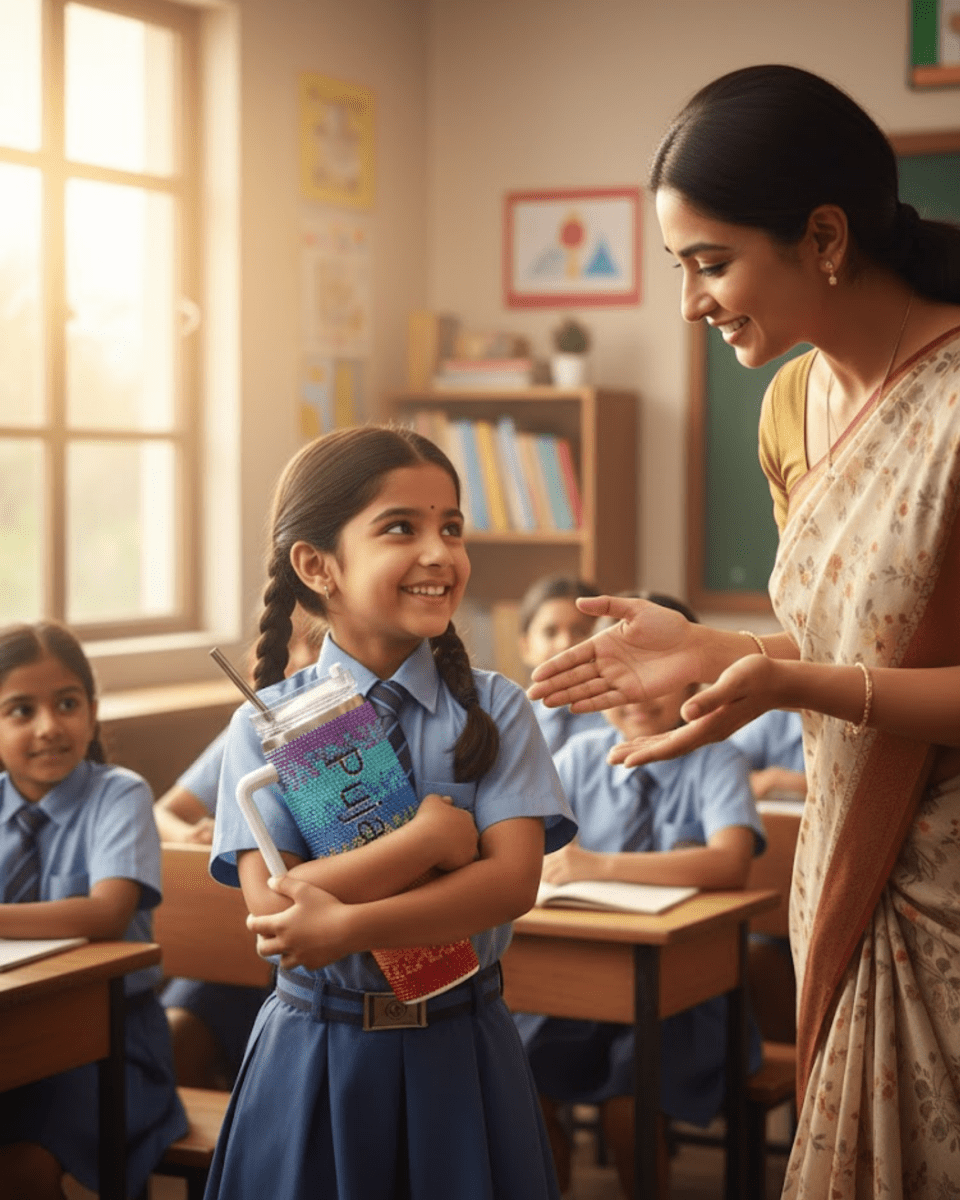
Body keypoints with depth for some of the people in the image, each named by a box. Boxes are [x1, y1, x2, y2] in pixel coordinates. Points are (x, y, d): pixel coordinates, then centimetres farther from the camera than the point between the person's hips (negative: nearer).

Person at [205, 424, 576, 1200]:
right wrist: (429, 836, -20)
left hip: (463, 1055, 1)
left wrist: (347, 925, -24)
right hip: (316, 1054, -1)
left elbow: (514, 882, -14)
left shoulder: (495, 711, -2)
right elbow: (272, 906, -14)